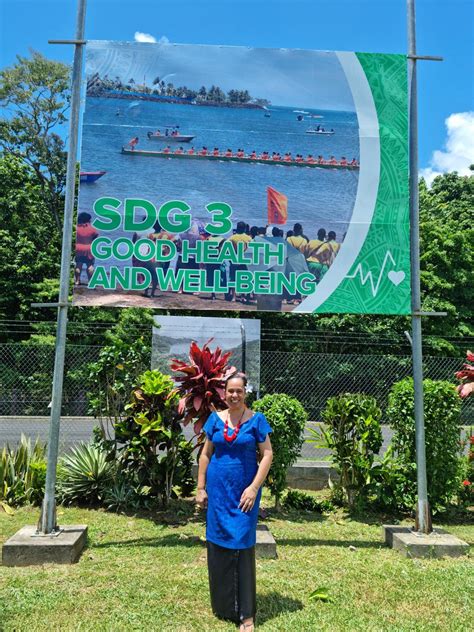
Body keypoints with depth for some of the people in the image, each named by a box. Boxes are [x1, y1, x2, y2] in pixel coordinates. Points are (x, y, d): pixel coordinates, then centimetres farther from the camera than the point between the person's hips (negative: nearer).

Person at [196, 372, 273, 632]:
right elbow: (205, 455, 7)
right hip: (218, 491, 3)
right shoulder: (216, 419, 2)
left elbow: (267, 455, -7)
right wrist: (201, 488, 5)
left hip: (244, 493, -3)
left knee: (242, 547, 0)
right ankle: (222, 605, 30)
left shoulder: (256, 420, -6)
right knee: (217, 545, 11)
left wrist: (254, 488, -14)